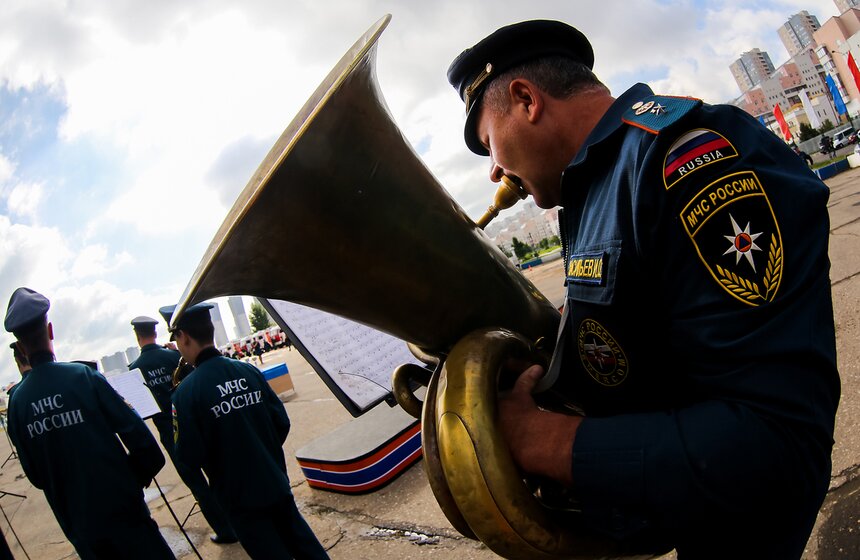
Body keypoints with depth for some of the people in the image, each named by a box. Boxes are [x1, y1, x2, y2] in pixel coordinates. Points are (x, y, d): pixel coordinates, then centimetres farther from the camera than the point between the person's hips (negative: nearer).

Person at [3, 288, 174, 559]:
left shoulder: (17, 400, -4)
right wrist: (138, 479, -2)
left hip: (77, 523, 4)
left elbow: (34, 474, 5)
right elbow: (138, 435, -18)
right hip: (121, 510, -4)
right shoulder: (83, 377, -17)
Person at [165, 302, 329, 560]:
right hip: (276, 484, 4)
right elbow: (282, 423, -1)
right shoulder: (249, 371, -5)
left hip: (240, 497, -4)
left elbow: (190, 457, -16)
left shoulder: (187, 392, -18)